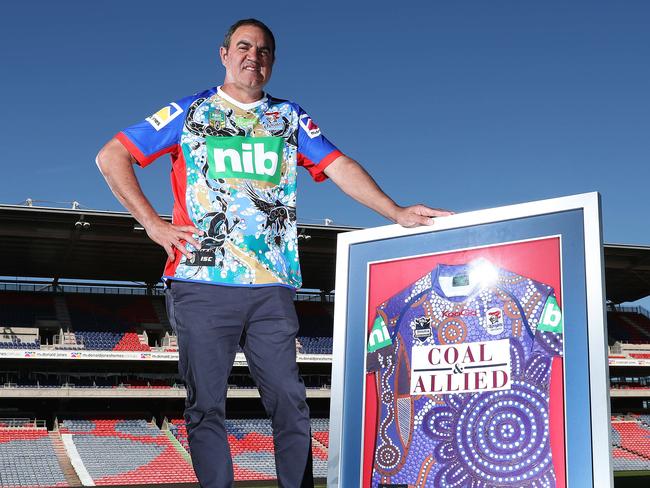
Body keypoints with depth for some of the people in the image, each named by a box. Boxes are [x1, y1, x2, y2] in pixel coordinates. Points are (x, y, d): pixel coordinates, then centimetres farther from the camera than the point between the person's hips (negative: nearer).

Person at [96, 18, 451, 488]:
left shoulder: (289, 118, 17)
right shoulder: (191, 113, 11)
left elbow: (340, 166, 8)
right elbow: (112, 156, 8)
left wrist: (396, 212, -6)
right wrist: (154, 224, -2)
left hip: (272, 286, 2)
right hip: (202, 282, -2)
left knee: (290, 401, 0)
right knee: (207, 405, -1)